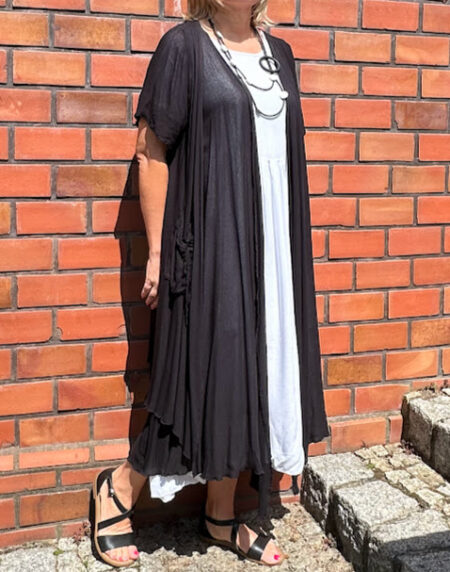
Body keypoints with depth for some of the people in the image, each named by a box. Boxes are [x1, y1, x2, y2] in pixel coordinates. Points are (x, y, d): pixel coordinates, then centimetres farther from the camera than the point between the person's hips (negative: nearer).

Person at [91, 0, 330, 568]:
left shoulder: (278, 52, 14)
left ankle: (221, 517, 26)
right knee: (209, 370, -2)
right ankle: (118, 487, 23)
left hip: (271, 244, 6)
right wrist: (157, 252, -9)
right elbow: (152, 152, -6)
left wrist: (291, 251, 14)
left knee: (251, 371, 9)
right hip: (209, 241, -6)